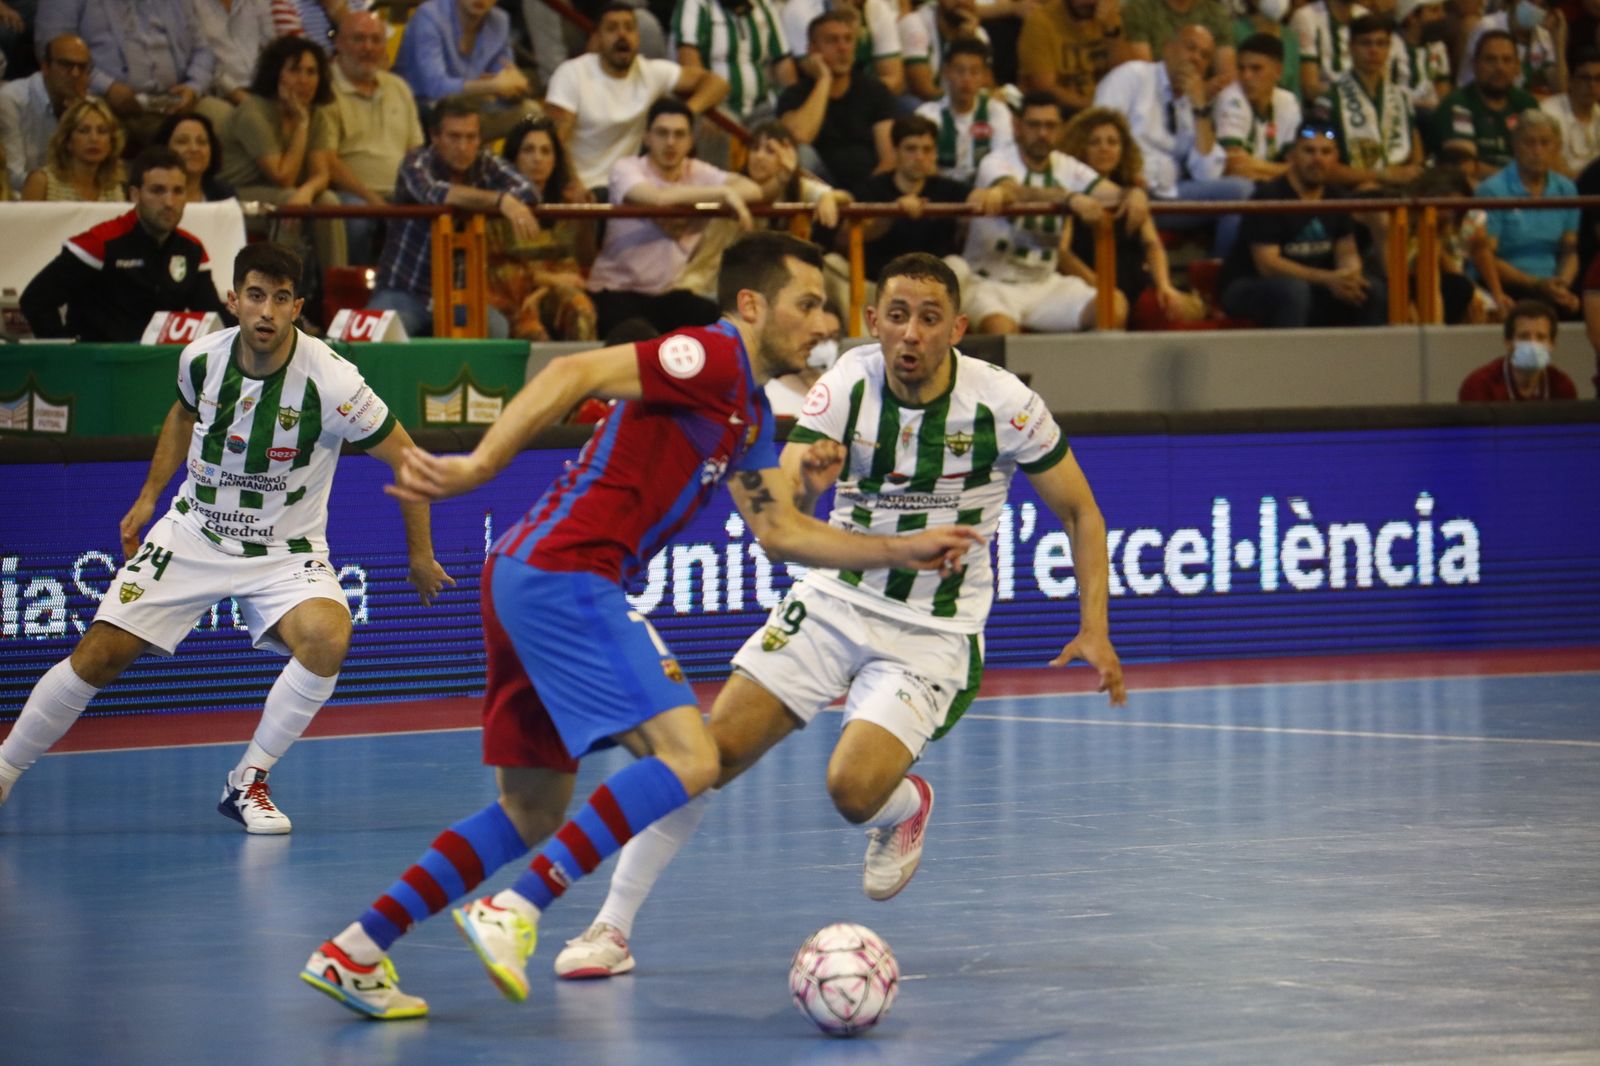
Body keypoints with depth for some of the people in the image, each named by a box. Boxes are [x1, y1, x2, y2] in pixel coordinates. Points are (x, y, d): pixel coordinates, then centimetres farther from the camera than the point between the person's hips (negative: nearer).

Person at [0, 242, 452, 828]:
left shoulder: (331, 382, -24)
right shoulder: (201, 358, -10)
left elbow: (405, 457, -11)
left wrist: (420, 555, -5)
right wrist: (148, 497, 16)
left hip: (285, 552, -3)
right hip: (194, 533, 3)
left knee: (327, 637, -32)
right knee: (99, 656, -6)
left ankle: (248, 781, -13)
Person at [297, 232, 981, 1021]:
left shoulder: (750, 414, 21)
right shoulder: (711, 357, -9)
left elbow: (780, 531, 24)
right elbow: (574, 374, -19)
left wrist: (902, 552, 18)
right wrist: (478, 467, -27)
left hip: (527, 578, 10)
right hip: (562, 575, -10)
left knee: (532, 815, 14)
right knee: (686, 756, -18)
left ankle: (353, 952, 14)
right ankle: (515, 910, -20)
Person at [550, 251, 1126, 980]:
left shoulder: (1004, 405, -16)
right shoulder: (848, 383, -11)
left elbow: (1080, 512, -3)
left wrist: (1095, 630, -11)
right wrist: (803, 483, -39)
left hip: (932, 633, -2)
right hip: (835, 601, 2)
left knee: (854, 790, -22)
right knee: (710, 753, -9)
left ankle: (907, 807, 17)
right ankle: (613, 926, 3)